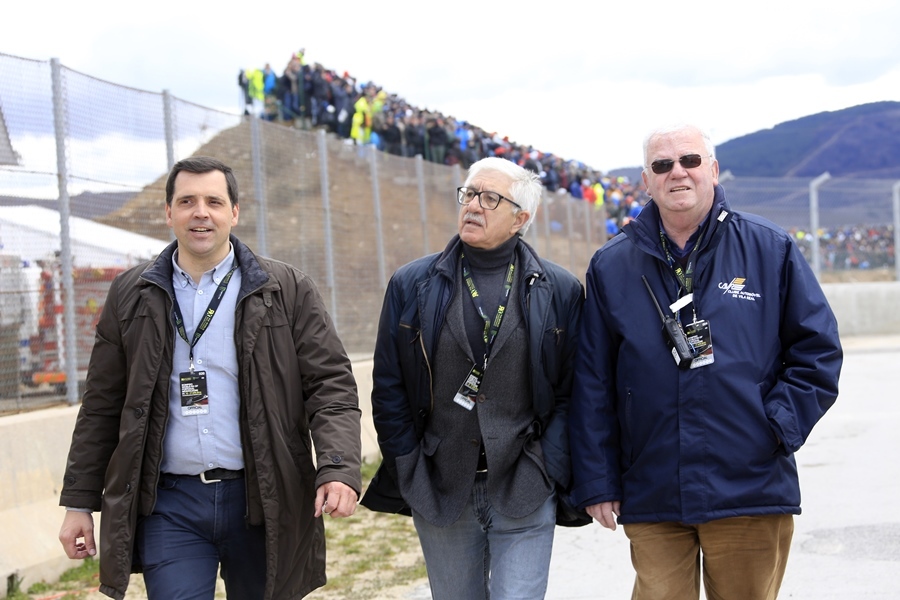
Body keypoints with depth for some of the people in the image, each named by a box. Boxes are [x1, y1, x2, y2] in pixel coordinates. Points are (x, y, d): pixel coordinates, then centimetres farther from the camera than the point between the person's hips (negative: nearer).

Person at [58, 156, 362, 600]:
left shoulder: (286, 290, 2)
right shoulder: (131, 296, 8)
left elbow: (330, 385, -3)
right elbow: (102, 407, 11)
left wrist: (338, 469, -19)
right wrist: (79, 502, 9)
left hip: (262, 501, 0)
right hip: (170, 504, 1)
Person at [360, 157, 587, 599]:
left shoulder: (559, 292, 1)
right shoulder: (412, 285, 3)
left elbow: (571, 393, 1)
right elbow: (388, 390, 5)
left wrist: (548, 472, -8)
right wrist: (411, 474, -1)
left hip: (524, 497, -2)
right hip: (439, 494, 2)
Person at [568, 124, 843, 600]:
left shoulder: (771, 251, 3)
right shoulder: (611, 267, 6)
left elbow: (817, 348, 6)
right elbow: (592, 386, 7)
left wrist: (778, 425, -6)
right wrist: (596, 483, 3)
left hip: (752, 491, 0)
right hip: (650, 500, 0)